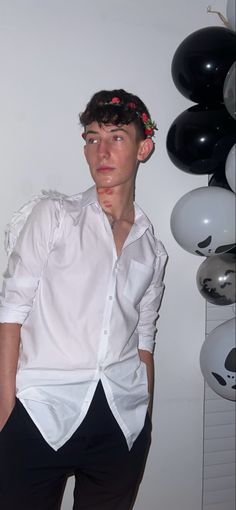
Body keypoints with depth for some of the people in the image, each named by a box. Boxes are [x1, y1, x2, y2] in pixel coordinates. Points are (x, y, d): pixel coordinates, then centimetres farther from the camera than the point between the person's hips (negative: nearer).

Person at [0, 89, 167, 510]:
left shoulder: (152, 249, 11)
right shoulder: (54, 215, 1)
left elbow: (143, 341, 14)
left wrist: (146, 423, 11)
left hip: (122, 425, 3)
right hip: (42, 416, -3)